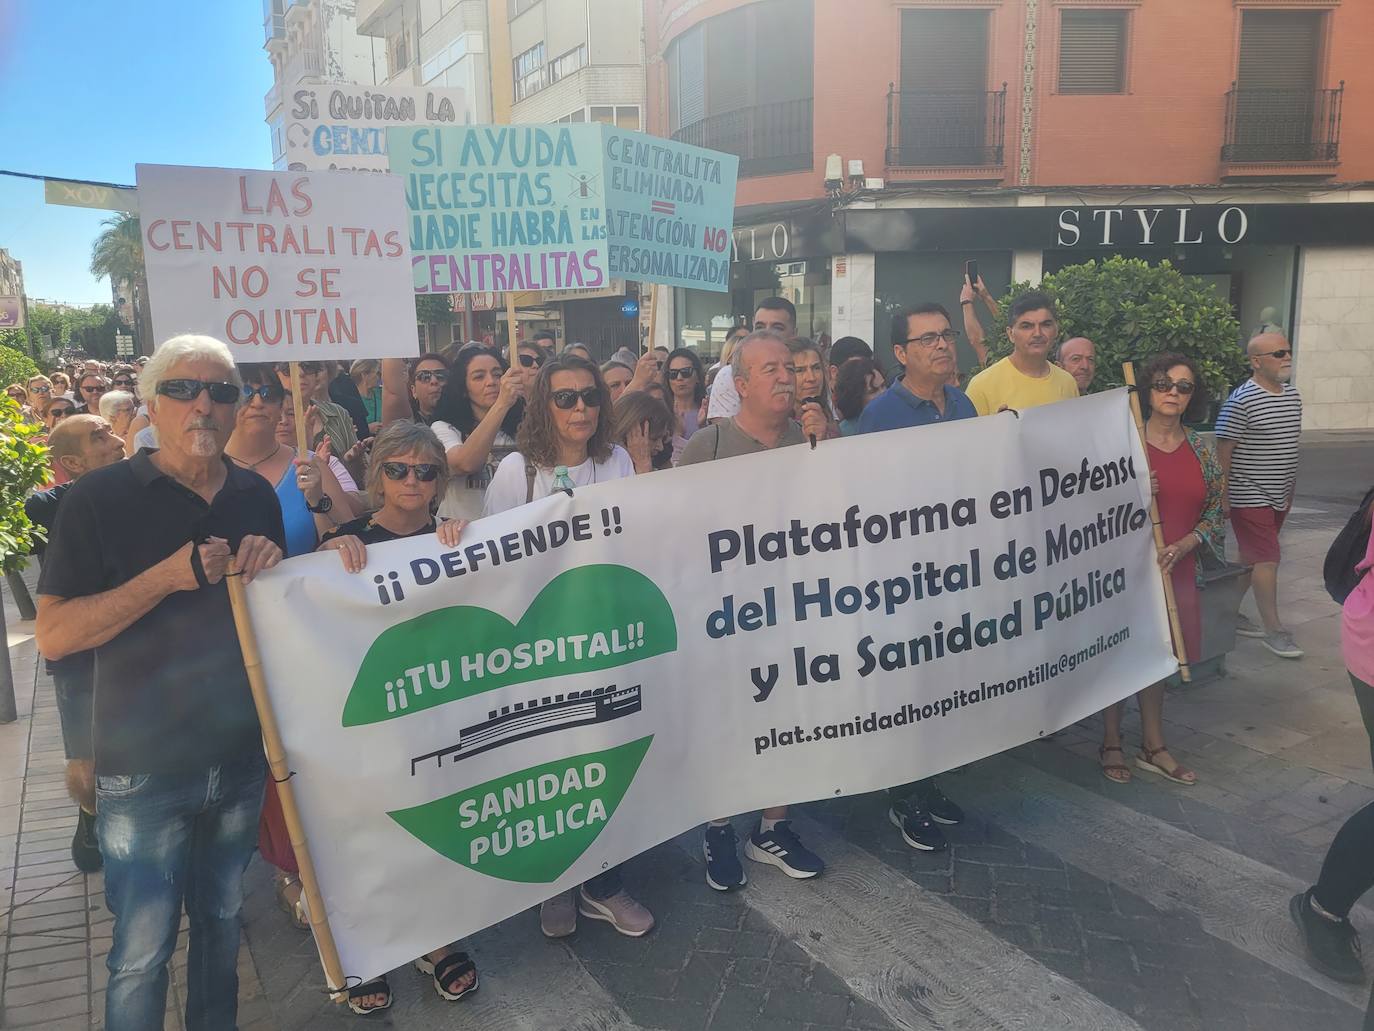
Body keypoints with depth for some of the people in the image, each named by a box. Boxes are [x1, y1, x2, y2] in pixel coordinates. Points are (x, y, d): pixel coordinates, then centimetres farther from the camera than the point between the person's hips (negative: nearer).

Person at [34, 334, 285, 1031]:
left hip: (241, 756, 5)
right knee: (142, 951, 7)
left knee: (221, 919, 21)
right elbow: (52, 634, -15)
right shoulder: (102, 498, -11)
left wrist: (272, 564, -8)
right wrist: (168, 576, -25)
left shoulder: (257, 496, 3)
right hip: (146, 766, -4)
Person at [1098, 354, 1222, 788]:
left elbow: (1215, 509, 9)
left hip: (1176, 569, 5)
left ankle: (1153, 746, 28)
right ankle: (1111, 744, 20)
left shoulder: (1200, 450, 6)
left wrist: (1184, 544, -7)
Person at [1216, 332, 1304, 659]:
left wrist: (1291, 489, 20)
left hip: (1279, 497, 8)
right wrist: (1222, 495, -14)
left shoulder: (1293, 396, 9)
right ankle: (1273, 630, 2)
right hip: (1250, 496, -8)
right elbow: (1224, 450, -14)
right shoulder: (1241, 400, -15)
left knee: (1251, 558, 14)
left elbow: (1290, 446, 18)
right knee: (1267, 560, -7)